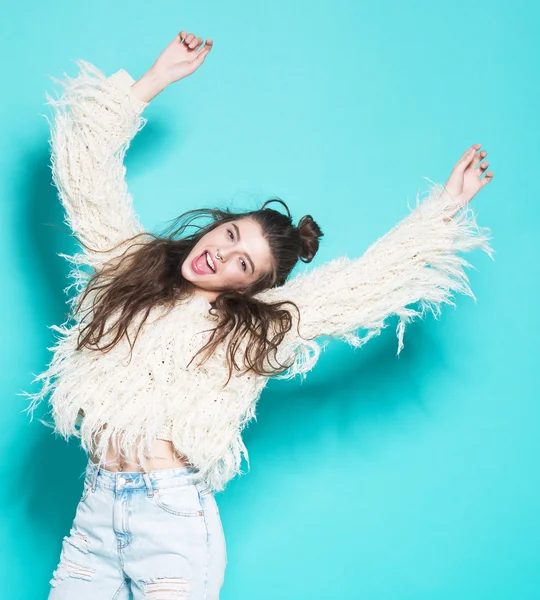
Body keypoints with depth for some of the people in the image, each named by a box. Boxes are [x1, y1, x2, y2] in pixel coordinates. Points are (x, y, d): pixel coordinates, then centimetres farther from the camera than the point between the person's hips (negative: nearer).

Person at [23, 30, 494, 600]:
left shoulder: (258, 327, 1)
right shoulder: (127, 259, 9)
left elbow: (371, 277, -2)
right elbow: (83, 165, 9)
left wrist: (444, 207, -1)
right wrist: (155, 79, 9)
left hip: (172, 515, -3)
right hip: (94, 509, 3)